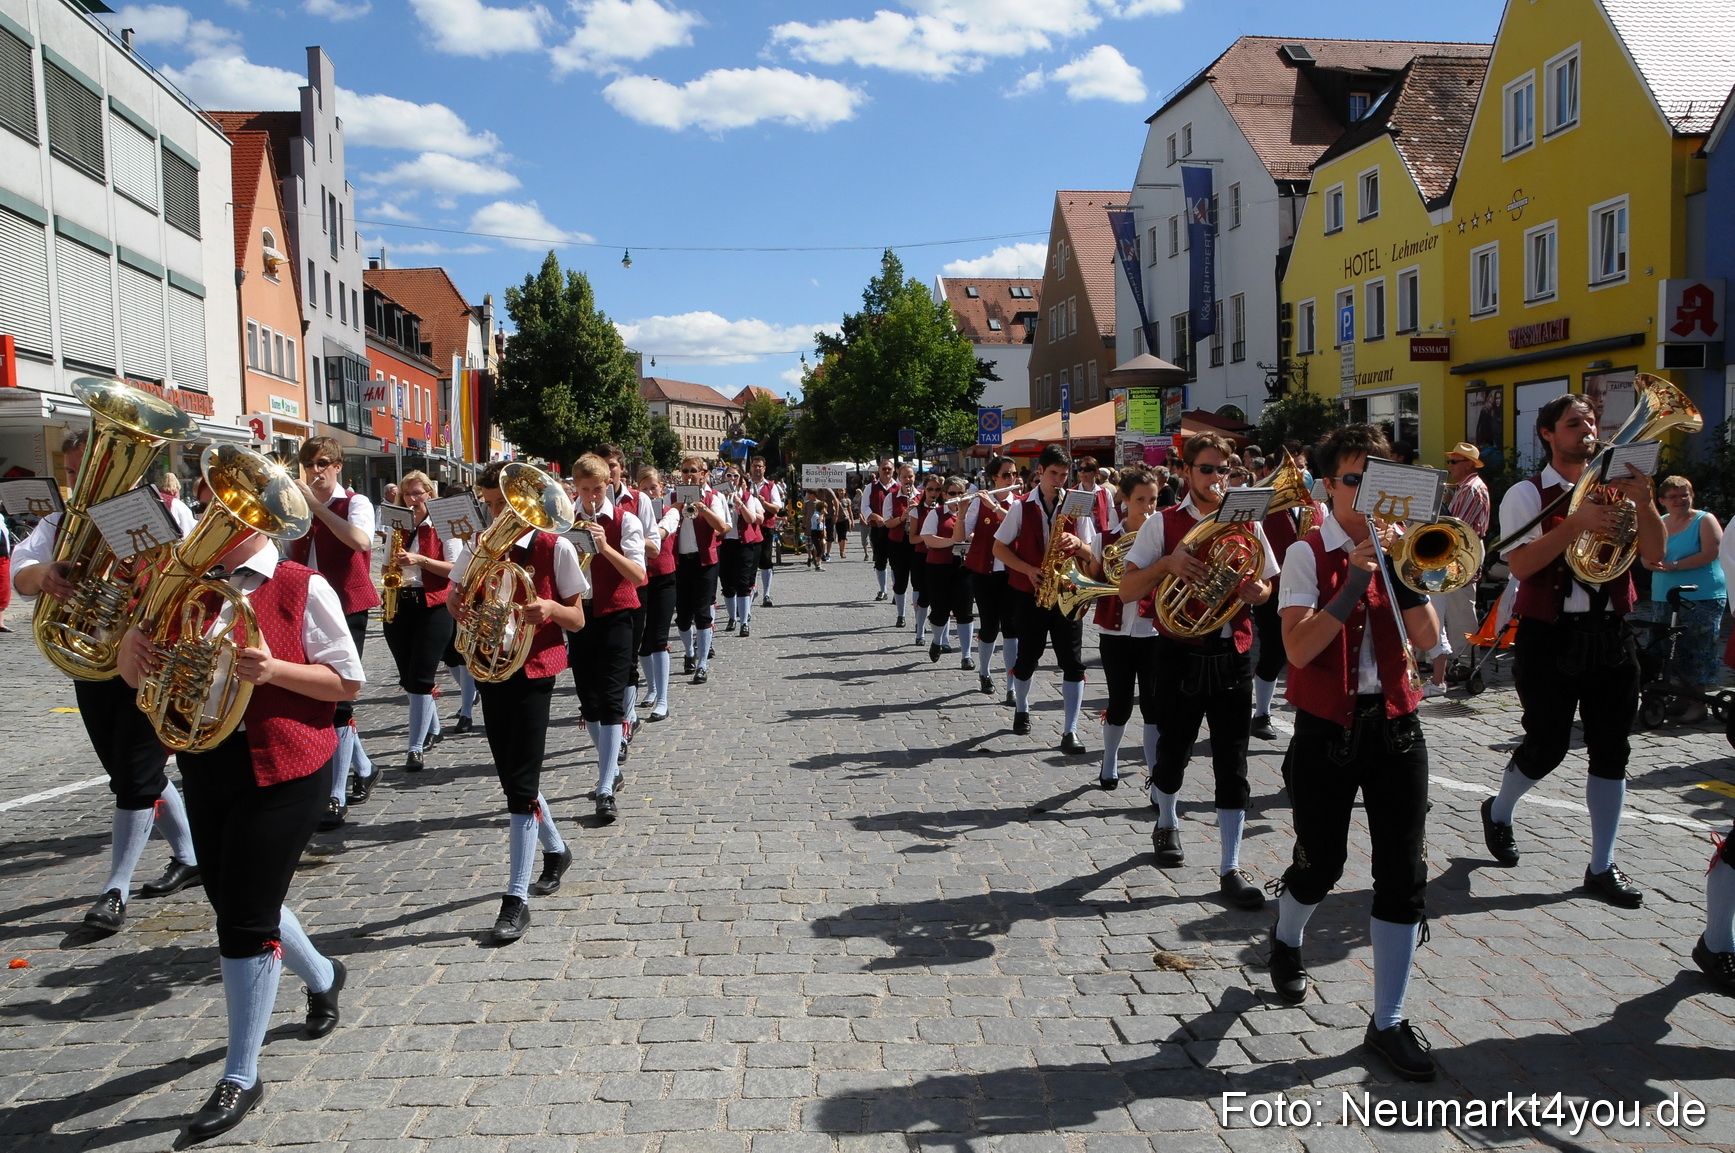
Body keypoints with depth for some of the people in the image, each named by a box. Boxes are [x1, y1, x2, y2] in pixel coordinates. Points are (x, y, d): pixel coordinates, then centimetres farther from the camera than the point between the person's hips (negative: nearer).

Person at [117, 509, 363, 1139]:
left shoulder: (302, 588, -9)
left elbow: (347, 682, -8)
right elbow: (135, 677, 11)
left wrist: (273, 669, -24)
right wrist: (132, 644, -13)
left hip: (281, 773, -6)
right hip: (206, 768, 6)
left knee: (246, 920, -4)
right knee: (234, 904, 17)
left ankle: (241, 1077, 11)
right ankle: (321, 975, 46)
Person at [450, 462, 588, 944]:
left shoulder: (555, 548, -7)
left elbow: (578, 620, -4)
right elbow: (456, 599, 13)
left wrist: (550, 608, -25)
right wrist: (458, 607, -11)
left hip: (534, 672, -5)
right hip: (490, 669, 5)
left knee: (521, 783, -9)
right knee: (512, 777, 15)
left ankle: (516, 898, -4)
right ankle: (555, 850, 39)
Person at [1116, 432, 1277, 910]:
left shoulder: (1247, 524, 5)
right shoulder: (1163, 524, -3)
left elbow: (1265, 584, 16)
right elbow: (1127, 591, -7)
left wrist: (1256, 592, -7)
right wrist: (1165, 563, -23)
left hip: (1233, 658, 2)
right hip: (1180, 658, -1)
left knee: (1232, 764, 0)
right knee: (1173, 752, 14)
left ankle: (1230, 869, 8)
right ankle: (1167, 825, 43)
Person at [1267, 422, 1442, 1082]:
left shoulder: (1395, 548, 7)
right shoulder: (1308, 554, -6)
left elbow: (1427, 638, -4)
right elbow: (1299, 648, -19)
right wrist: (1357, 577, -21)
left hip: (1394, 726, 4)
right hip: (1327, 731, -4)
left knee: (1403, 874, 1)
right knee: (1321, 864, 9)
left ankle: (1388, 1022, 12)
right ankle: (1286, 940, 44)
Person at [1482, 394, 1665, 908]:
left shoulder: (1616, 488, 9)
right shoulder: (1527, 494, -3)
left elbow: (1653, 555, 0)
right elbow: (1520, 563, -17)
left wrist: (1643, 503, -16)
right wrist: (1578, 522, -25)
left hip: (1610, 634, 4)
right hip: (1551, 636, -4)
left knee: (1611, 749, 5)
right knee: (1547, 746, 1)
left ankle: (1601, 866, 16)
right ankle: (1498, 812, 32)